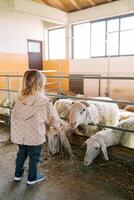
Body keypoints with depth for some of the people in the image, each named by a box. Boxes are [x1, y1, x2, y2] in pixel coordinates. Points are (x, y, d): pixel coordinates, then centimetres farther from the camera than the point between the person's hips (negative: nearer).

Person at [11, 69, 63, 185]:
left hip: (19, 134, 5)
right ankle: (32, 178, 35)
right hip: (34, 136, -5)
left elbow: (14, 115, 2)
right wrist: (59, 125, 10)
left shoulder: (20, 99, -5)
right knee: (34, 157, 17)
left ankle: (18, 174, 44)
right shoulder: (44, 101, -21)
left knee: (21, 153, 27)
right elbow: (52, 117, -9)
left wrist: (14, 130, 14)